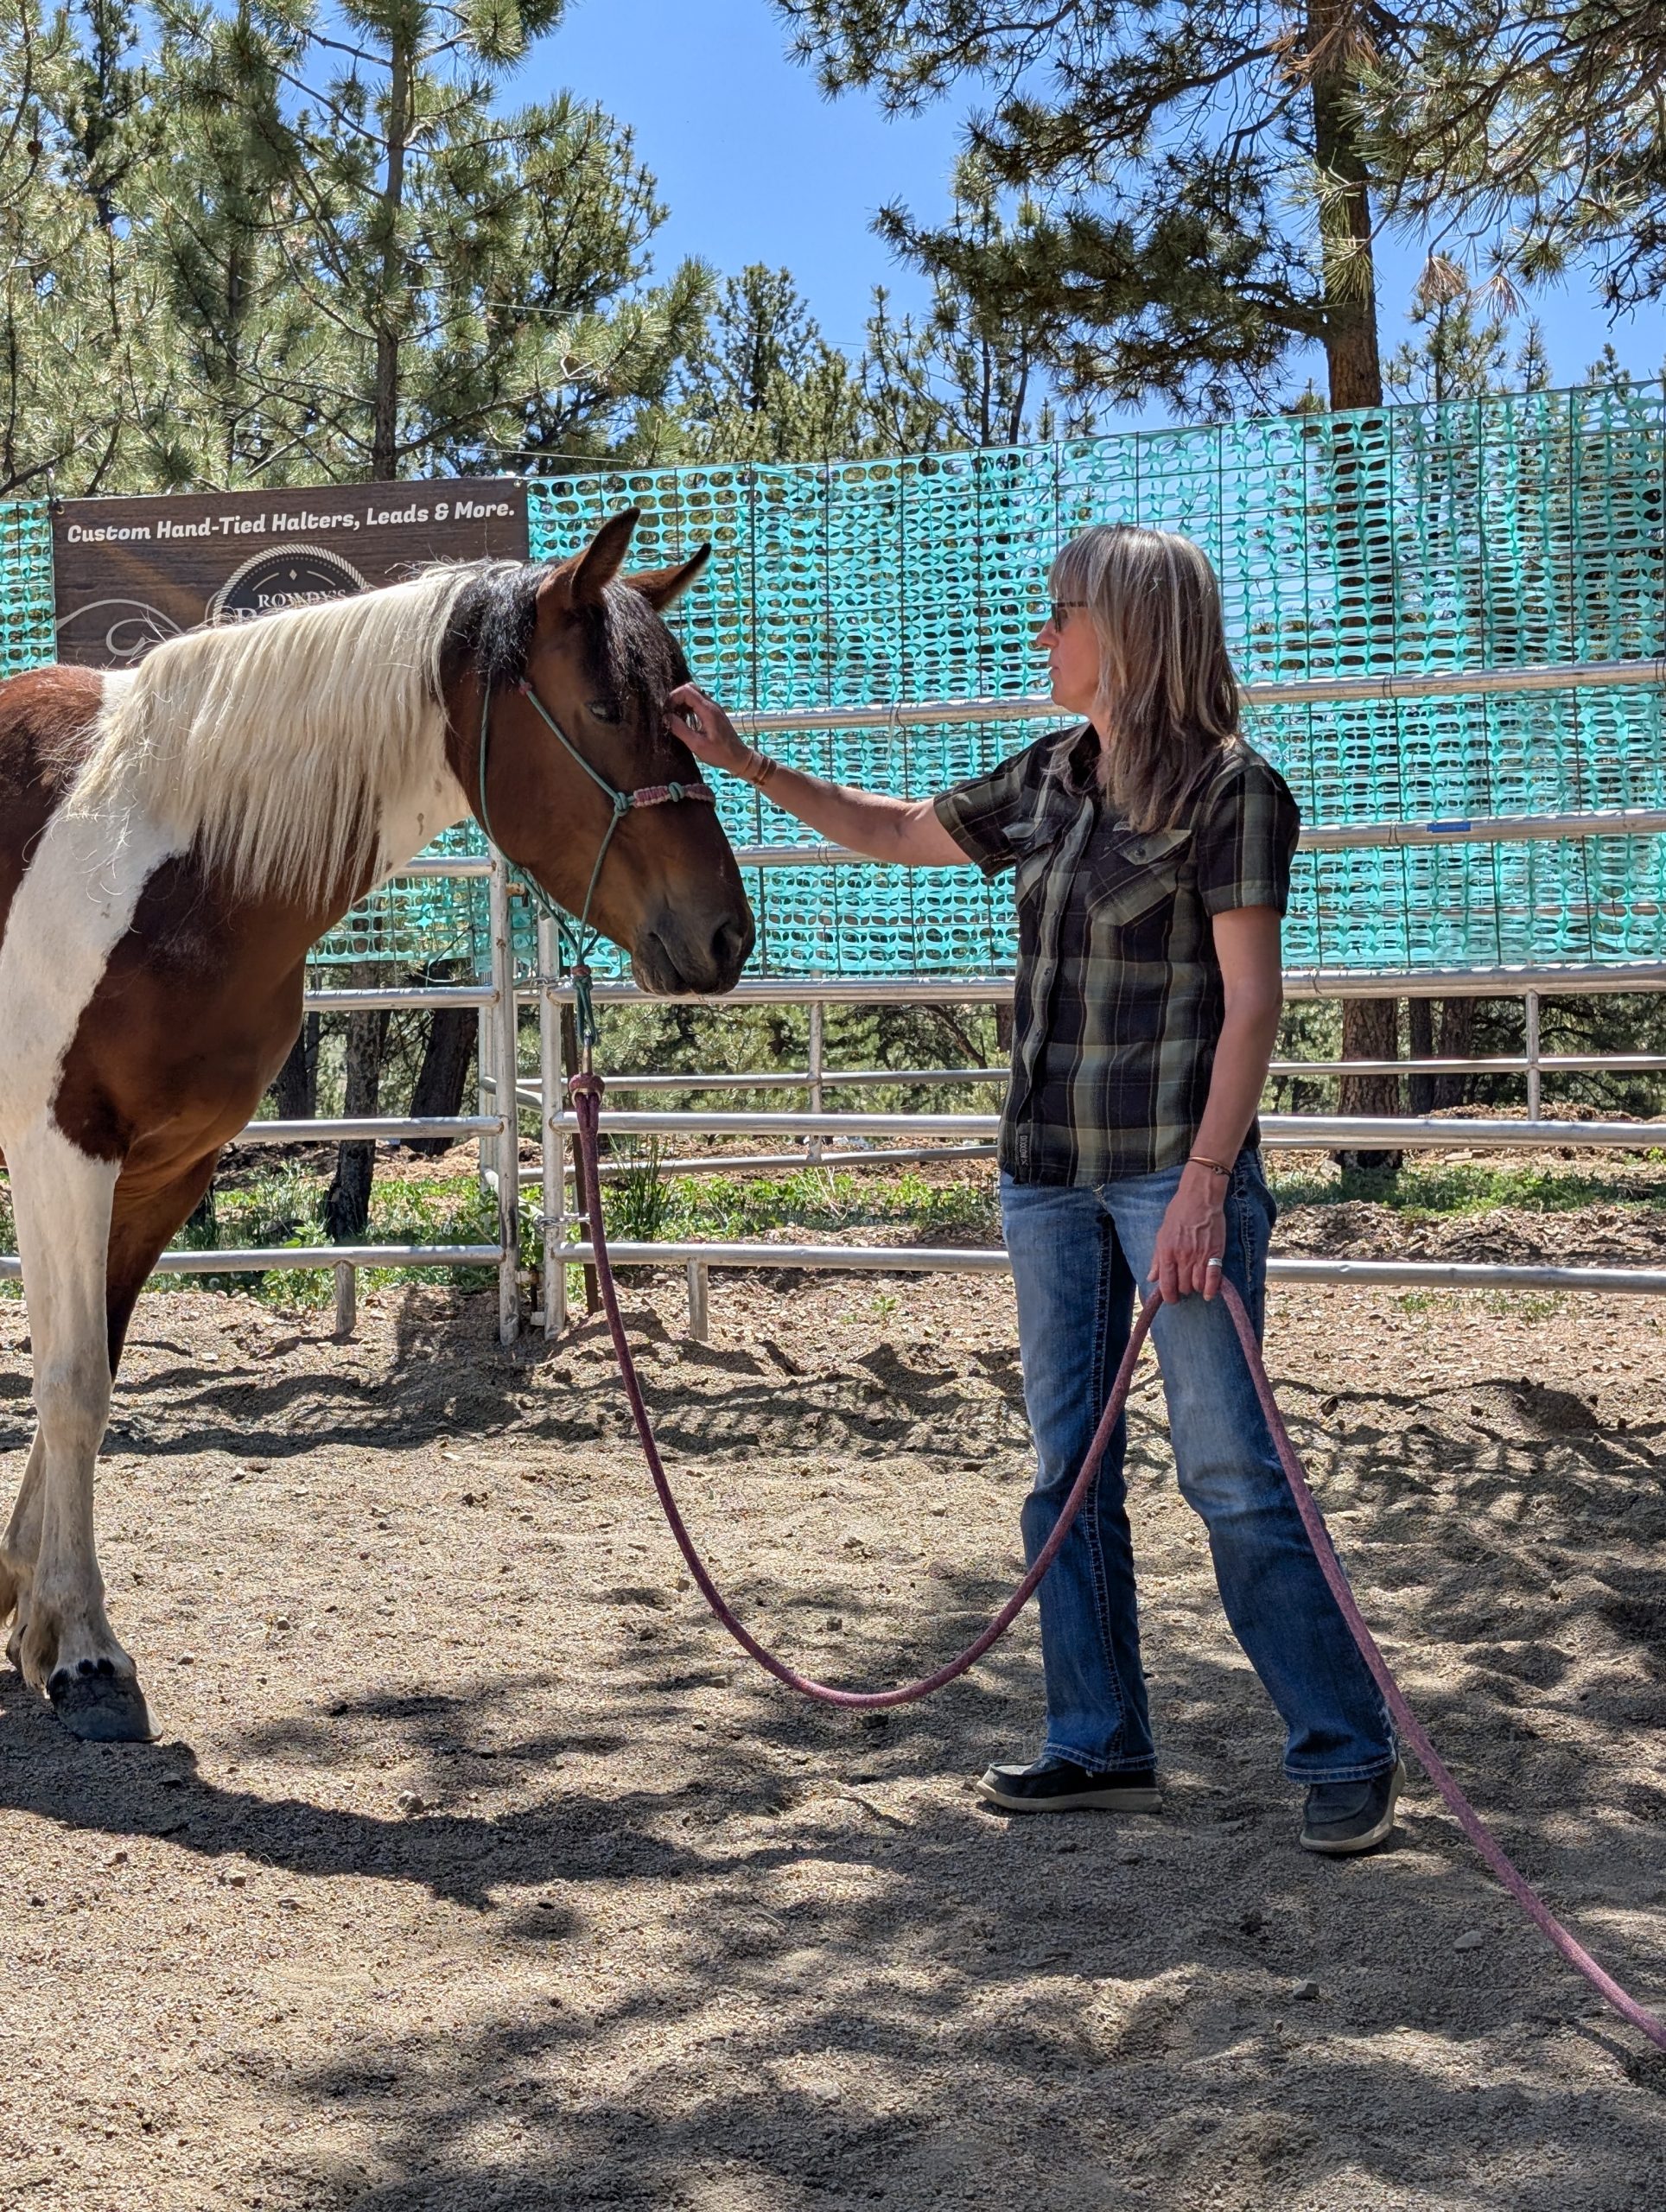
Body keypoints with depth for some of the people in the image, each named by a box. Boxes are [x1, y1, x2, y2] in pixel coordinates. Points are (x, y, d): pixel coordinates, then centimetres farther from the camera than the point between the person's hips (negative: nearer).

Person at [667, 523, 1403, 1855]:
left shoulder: (1231, 788, -9)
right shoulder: (1048, 781, 11)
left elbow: (1252, 998, -14)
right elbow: (891, 834, 26)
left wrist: (1205, 1184, -21)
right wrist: (741, 763, 20)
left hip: (1174, 1168, -7)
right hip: (1049, 1169, 7)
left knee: (1231, 1471, -6)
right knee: (1069, 1469, 10)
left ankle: (1347, 1754, 4)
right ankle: (1102, 1747, 19)